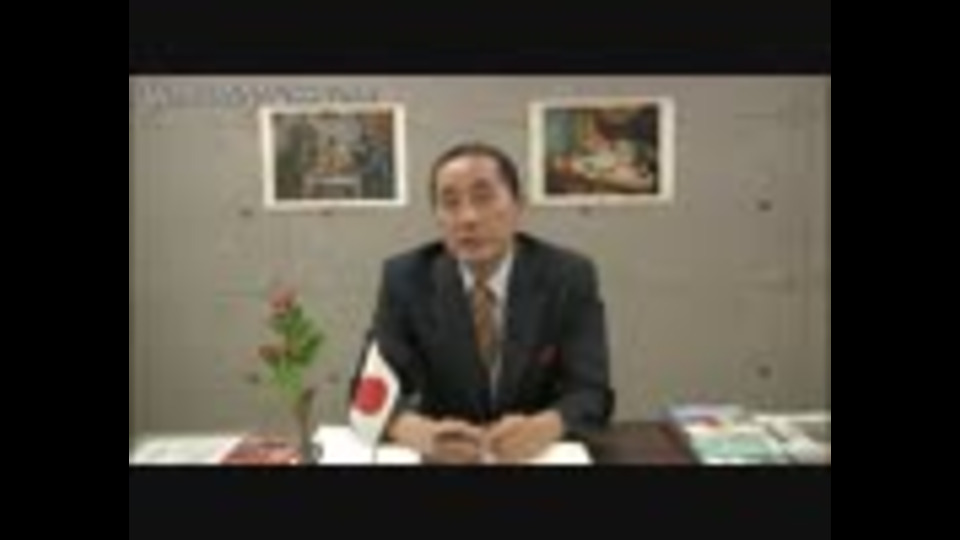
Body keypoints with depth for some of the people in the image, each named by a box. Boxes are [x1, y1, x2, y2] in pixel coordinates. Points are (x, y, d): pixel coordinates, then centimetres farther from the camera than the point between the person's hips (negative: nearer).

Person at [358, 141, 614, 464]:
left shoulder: (569, 276, -7)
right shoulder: (406, 278, -6)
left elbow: (591, 394, -12)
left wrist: (540, 429, -32)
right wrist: (423, 433, -32)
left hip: (541, 454, 0)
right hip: (445, 456, 1)